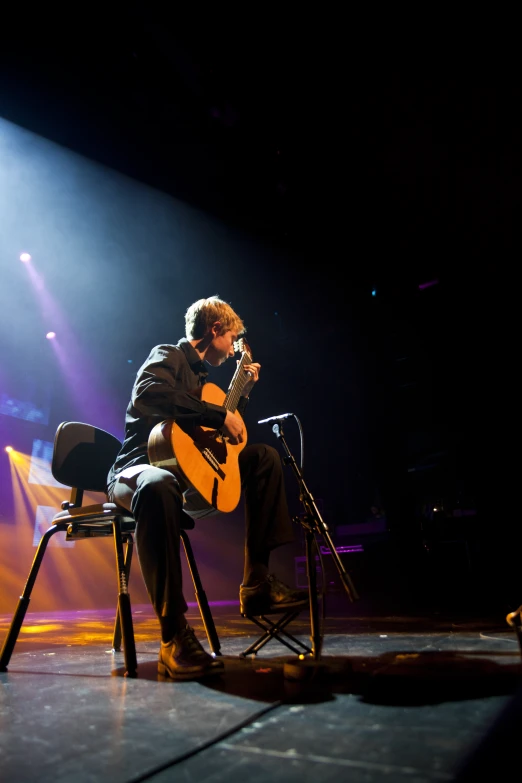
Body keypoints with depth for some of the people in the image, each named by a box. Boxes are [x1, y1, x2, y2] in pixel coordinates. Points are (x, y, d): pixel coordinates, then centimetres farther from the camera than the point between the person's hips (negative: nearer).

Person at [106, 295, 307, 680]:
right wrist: (220, 415, -25)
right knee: (159, 487, -44)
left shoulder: (200, 373, 21)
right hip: (140, 468, -9)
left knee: (265, 456, 3)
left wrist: (245, 390, 26)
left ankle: (257, 583, -5)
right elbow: (147, 395, -29)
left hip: (190, 469, 9)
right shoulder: (168, 356, -4)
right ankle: (175, 637, -37)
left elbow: (223, 431, 28)